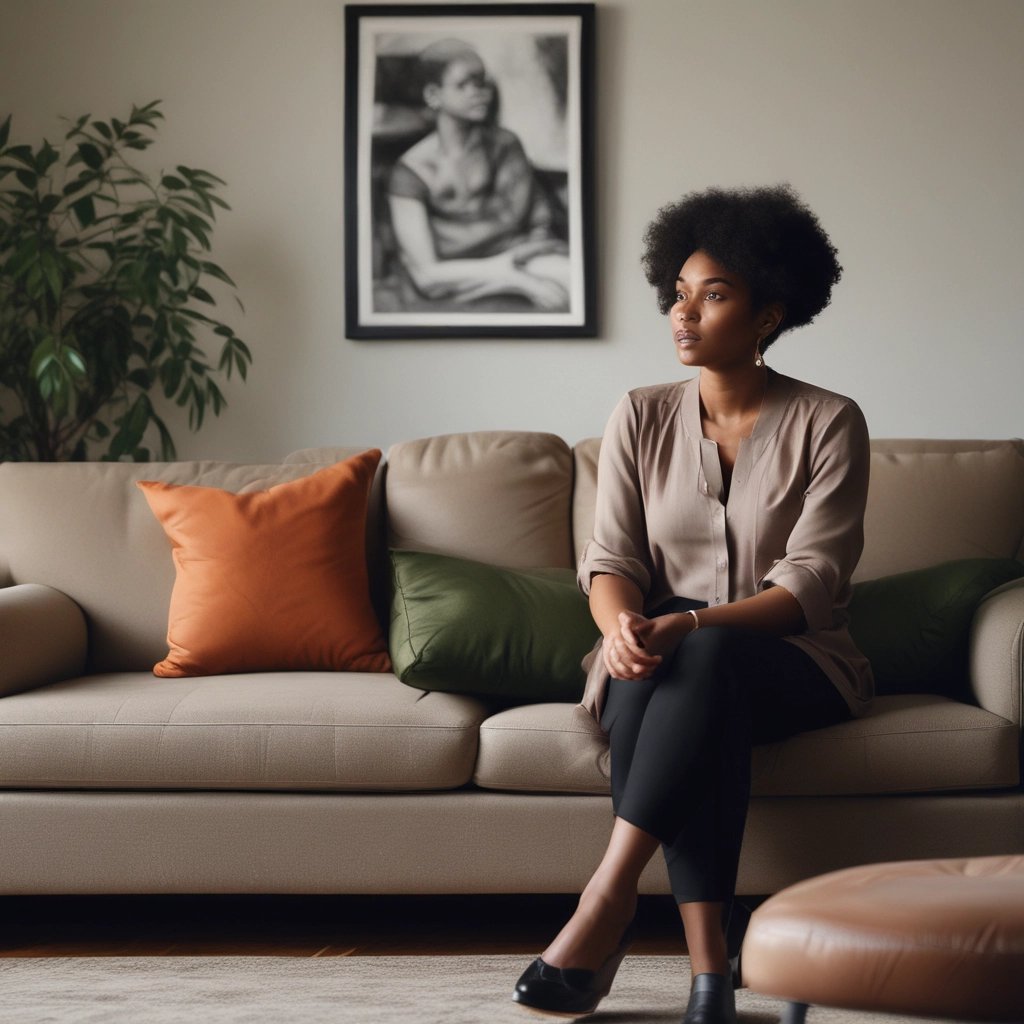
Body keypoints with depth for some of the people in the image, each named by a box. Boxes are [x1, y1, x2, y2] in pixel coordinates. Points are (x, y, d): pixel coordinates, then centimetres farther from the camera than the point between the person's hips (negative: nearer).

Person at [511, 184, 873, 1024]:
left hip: (792, 663, -2)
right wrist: (621, 626, -25)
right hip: (665, 663, 2)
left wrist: (694, 625, -29)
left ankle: (609, 898, -38)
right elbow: (611, 559, 0)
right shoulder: (642, 418, 6)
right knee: (647, 674, -35)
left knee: (708, 662, -37)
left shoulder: (828, 423, -4)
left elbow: (811, 583, -12)